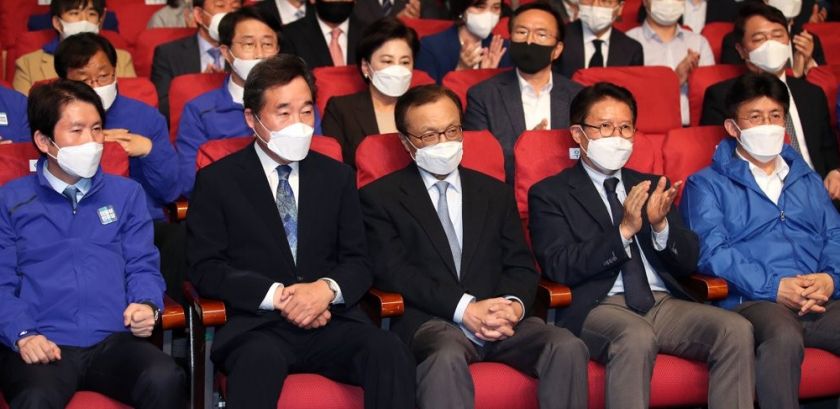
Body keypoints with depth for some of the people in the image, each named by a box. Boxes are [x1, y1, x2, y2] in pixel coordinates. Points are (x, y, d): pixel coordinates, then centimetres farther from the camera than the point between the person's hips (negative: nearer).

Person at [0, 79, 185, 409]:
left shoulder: (126, 194, 20)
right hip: (44, 346, -2)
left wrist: (147, 305, -6)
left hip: (114, 340, 2)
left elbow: (142, 266, 16)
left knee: (165, 380, -31)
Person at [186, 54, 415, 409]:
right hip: (256, 325, -3)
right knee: (260, 359, -40)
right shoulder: (217, 181, 9)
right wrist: (276, 296, -12)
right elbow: (206, 269, 1)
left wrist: (328, 289, -10)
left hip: (329, 321, 3)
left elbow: (358, 262, 14)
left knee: (389, 352, -30)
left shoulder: (337, 177, 19)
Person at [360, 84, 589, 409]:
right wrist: (464, 308, -16)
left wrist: (513, 305, -10)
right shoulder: (380, 197, 9)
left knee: (569, 347, -25)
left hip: (499, 318, 4)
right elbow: (392, 270, -4)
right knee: (447, 355, -39)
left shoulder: (495, 193, 22)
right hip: (431, 322, -4)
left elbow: (521, 267, 15)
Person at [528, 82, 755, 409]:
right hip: (600, 307, -5)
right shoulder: (549, 195, 9)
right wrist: (623, 230, -17)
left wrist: (661, 224, -7)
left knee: (737, 329, -23)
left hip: (665, 302, 5)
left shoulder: (651, 186, 23)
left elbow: (688, 263, 15)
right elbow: (559, 267, -6)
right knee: (637, 337, -37)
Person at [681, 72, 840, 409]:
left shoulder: (808, 182, 30)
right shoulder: (706, 185, 14)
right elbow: (710, 251, -2)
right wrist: (774, 286, -14)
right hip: (752, 302, -4)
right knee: (784, 336, -39)